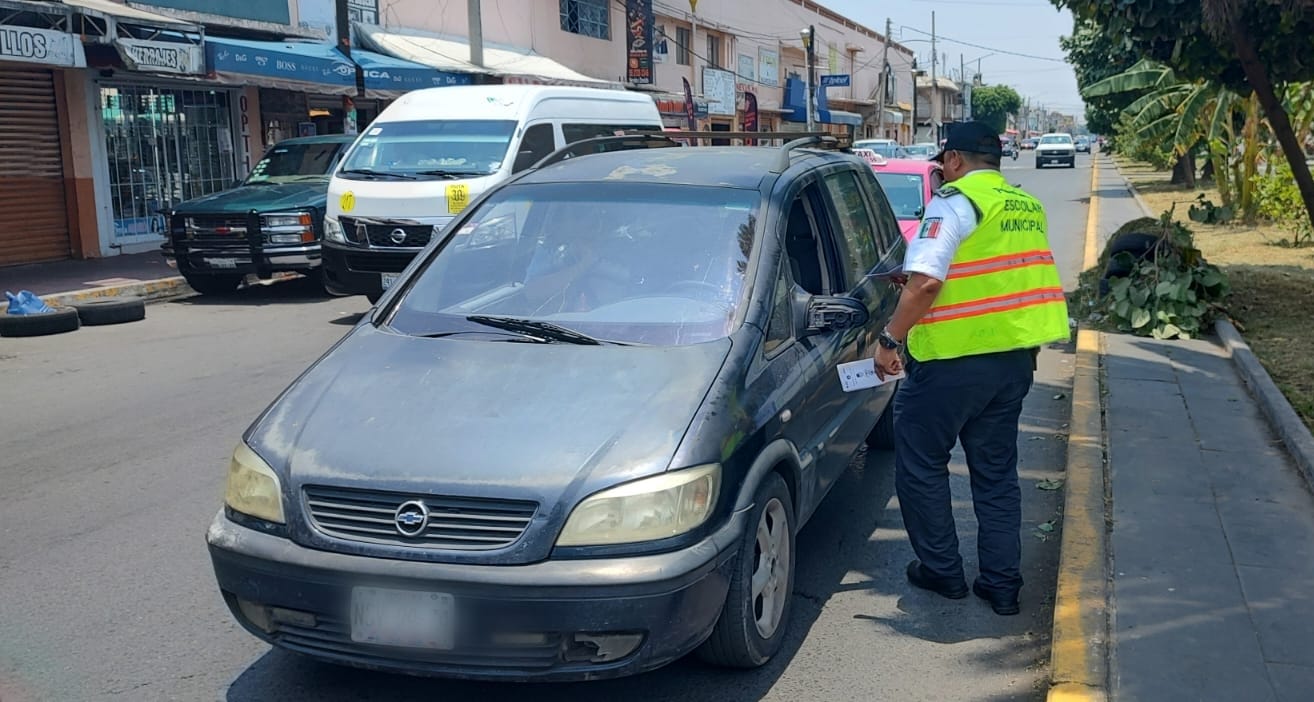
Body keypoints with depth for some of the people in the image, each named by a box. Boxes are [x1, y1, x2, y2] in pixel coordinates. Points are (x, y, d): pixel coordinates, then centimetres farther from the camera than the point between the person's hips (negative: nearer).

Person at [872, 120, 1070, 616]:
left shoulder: (955, 203, -12)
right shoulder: (1027, 207, 12)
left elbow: (926, 282, -23)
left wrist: (891, 339, -16)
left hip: (954, 358, -7)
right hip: (1015, 357, 8)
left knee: (921, 463, 9)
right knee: (996, 472, 15)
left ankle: (941, 571, 16)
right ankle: (1002, 584, 19)